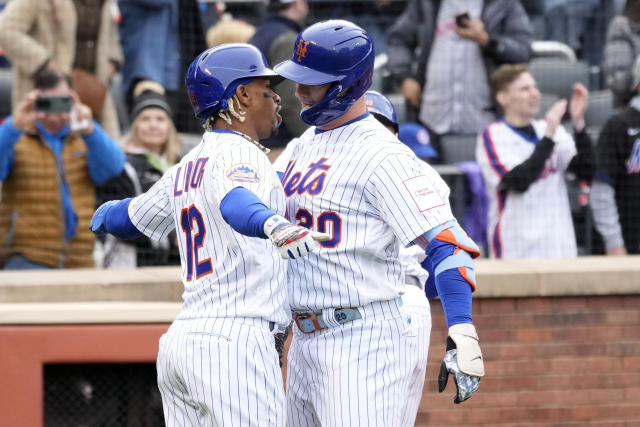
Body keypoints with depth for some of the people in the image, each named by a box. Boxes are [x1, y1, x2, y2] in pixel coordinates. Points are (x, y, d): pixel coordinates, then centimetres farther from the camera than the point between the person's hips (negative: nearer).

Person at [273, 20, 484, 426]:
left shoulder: (381, 155, -14)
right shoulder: (308, 144, 14)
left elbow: (445, 241, -21)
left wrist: (462, 332, -31)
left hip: (364, 342, -9)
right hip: (305, 342, 9)